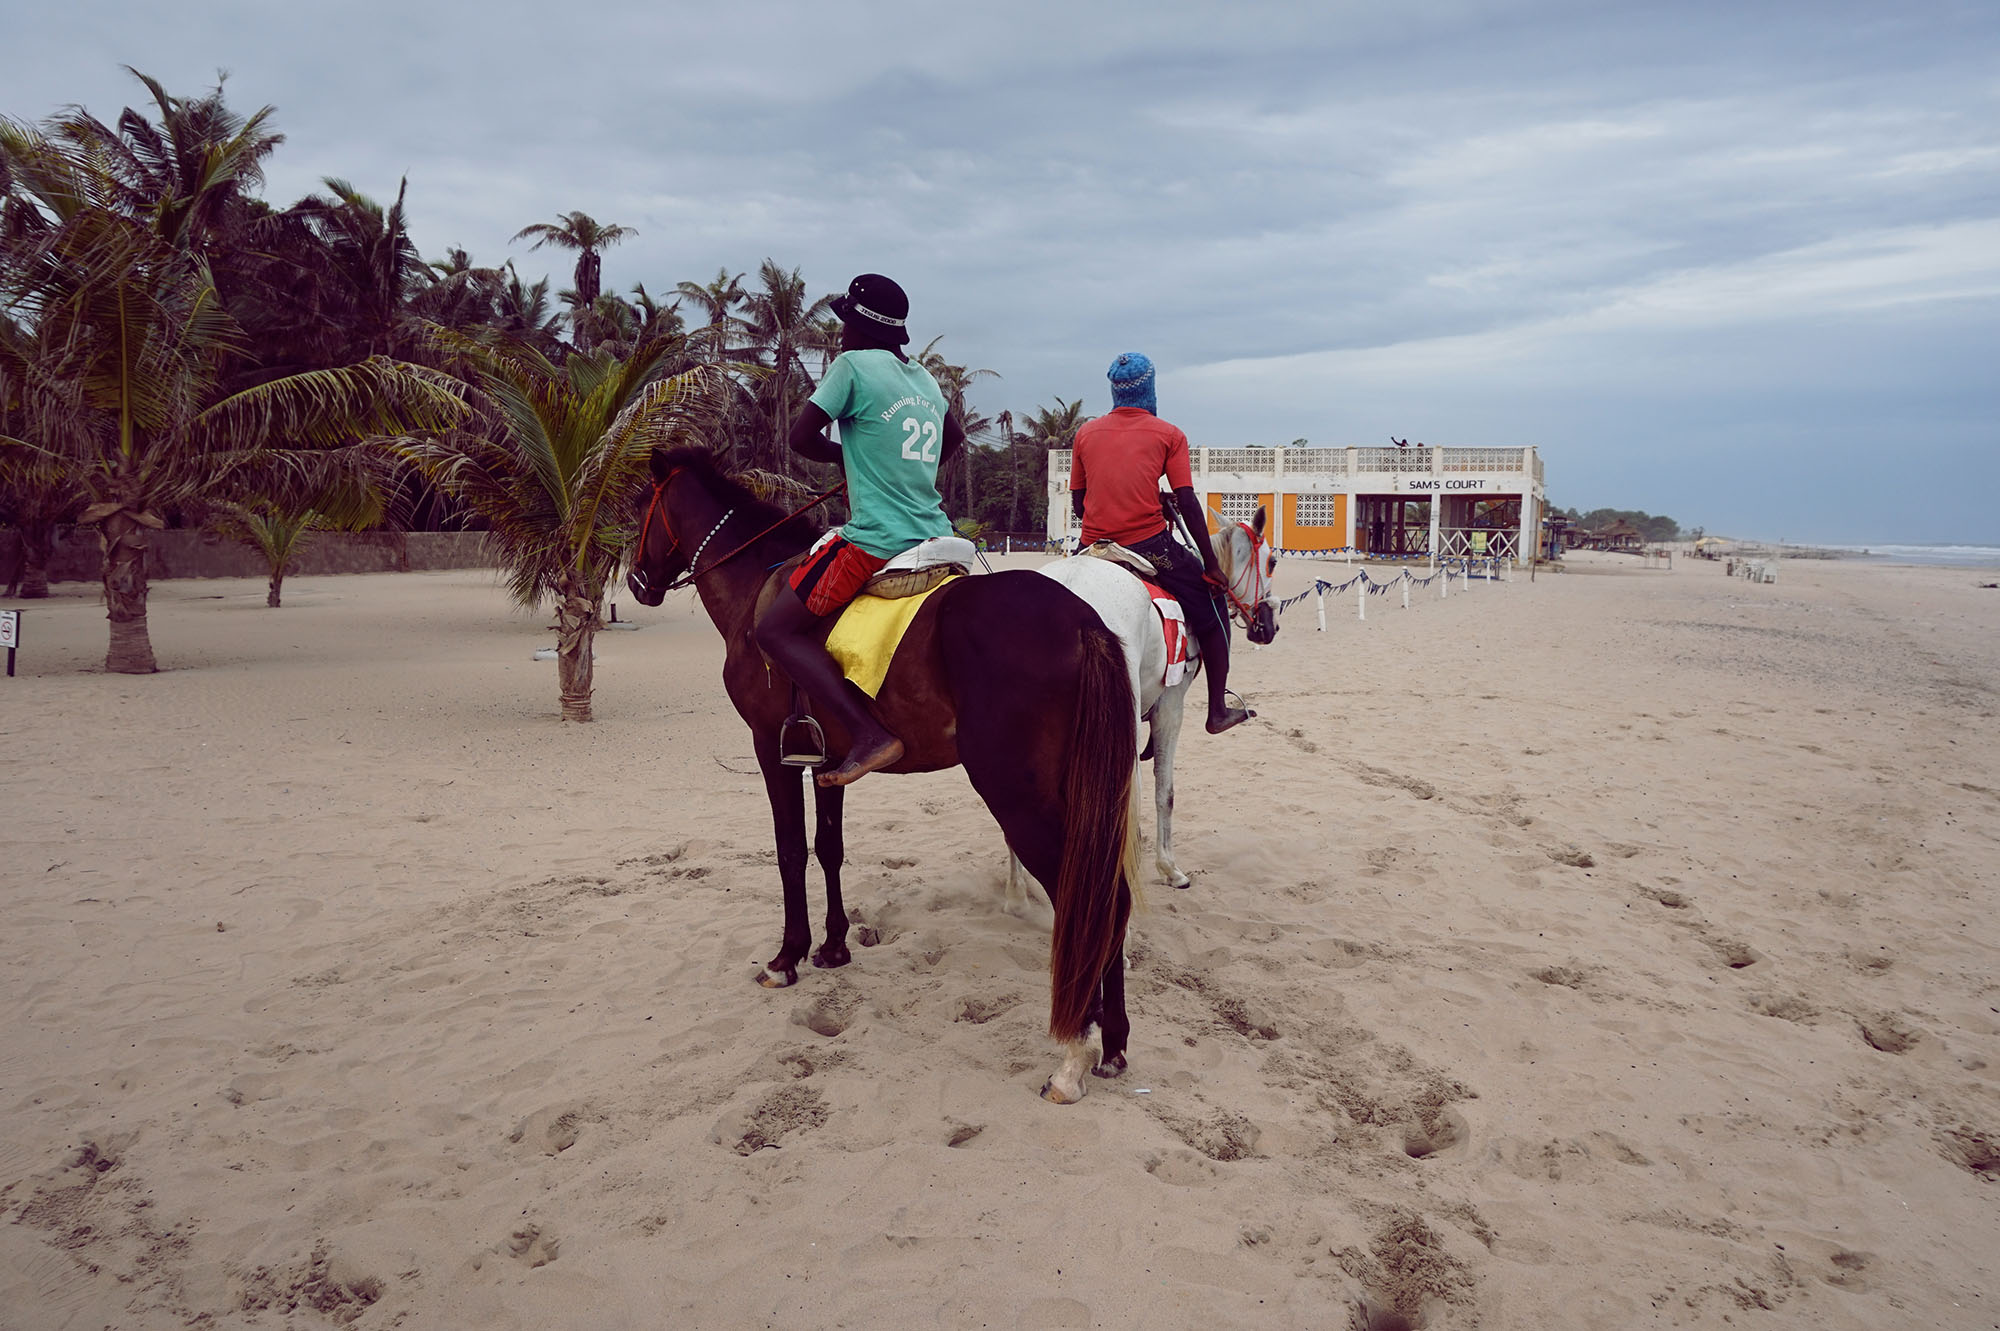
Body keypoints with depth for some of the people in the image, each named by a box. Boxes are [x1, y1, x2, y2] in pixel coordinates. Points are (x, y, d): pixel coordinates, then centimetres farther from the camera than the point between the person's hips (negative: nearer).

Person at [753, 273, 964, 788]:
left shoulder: (854, 365, -6)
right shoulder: (923, 377, 16)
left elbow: (801, 438, -7)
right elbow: (955, 438, 34)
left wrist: (846, 455, 12)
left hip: (876, 542, -8)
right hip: (935, 535, 9)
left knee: (776, 630, -5)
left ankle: (868, 733, -19)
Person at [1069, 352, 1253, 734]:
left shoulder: (1086, 433, 11)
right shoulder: (1168, 435, 2)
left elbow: (1077, 502, 12)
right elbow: (1187, 503, -3)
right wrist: (1212, 565, 0)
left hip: (1095, 545, 3)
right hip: (1149, 542, -3)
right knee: (1210, 614, 14)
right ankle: (1218, 710, 17)